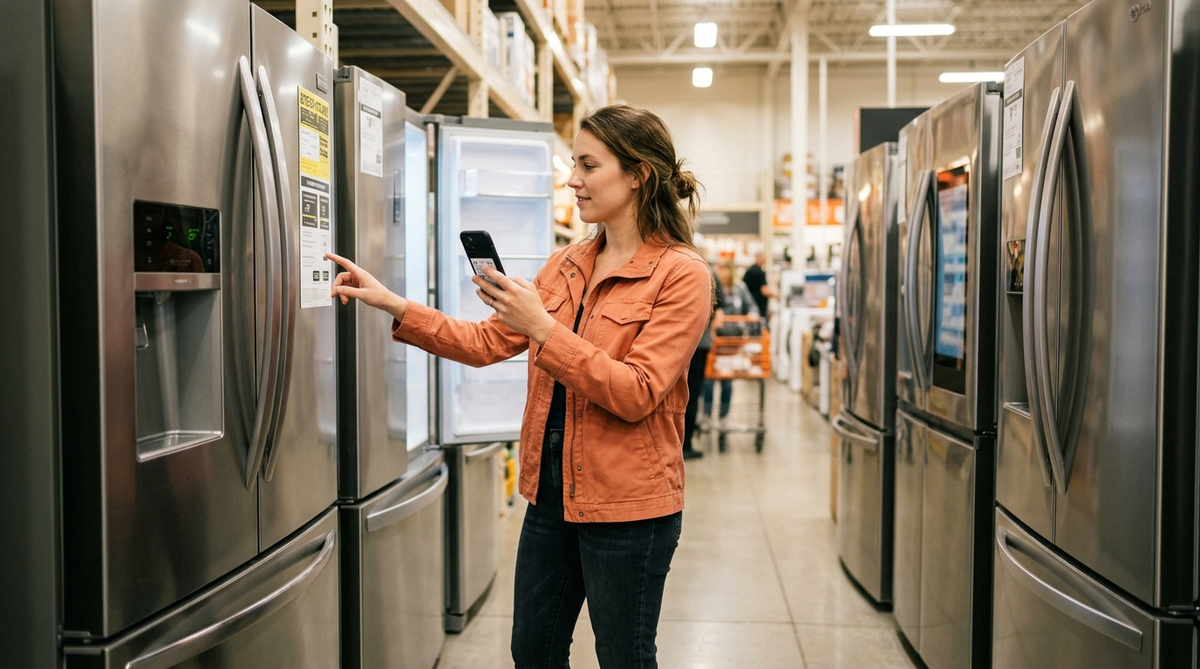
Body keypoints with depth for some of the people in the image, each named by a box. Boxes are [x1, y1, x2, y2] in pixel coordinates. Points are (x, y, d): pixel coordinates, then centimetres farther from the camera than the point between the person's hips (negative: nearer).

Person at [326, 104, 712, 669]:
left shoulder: (681, 274, -13)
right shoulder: (564, 265, 8)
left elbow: (636, 395, -21)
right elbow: (486, 343, 7)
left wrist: (541, 327, -26)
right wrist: (394, 306, -1)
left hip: (627, 505, -6)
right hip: (552, 491, 7)